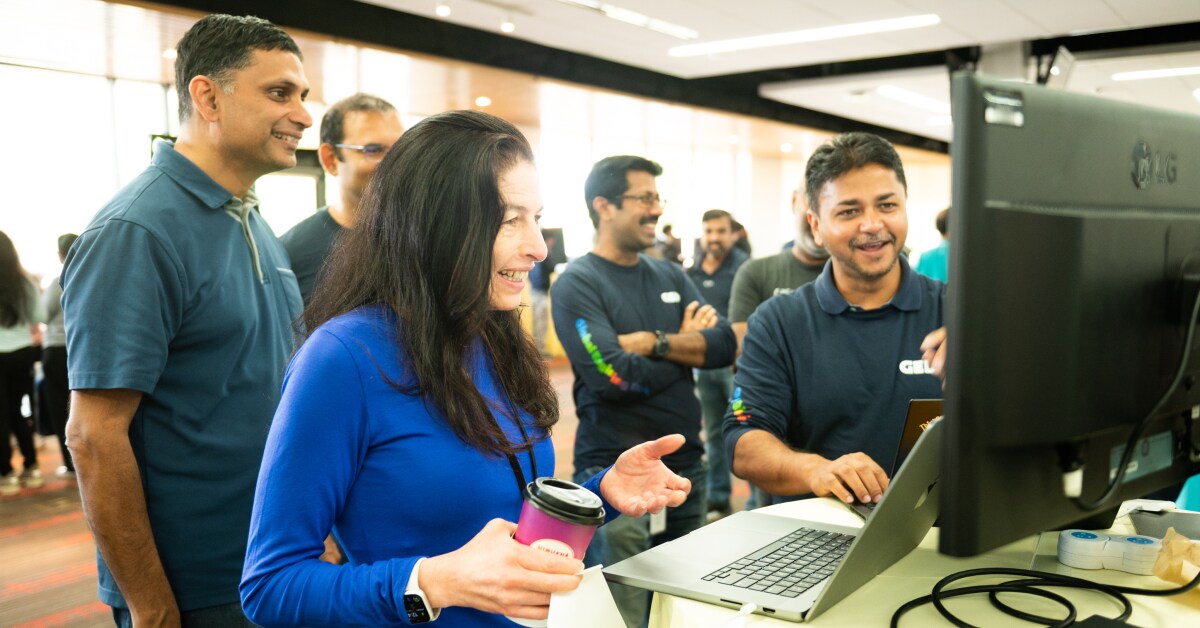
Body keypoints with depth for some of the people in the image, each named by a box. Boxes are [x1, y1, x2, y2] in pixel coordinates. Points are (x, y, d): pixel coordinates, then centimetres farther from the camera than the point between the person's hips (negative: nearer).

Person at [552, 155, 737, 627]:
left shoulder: (671, 276, 11)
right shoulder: (576, 284, -8)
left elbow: (724, 345, 0)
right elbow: (614, 376, -20)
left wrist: (656, 342, -15)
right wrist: (686, 344, -5)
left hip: (686, 464, 6)